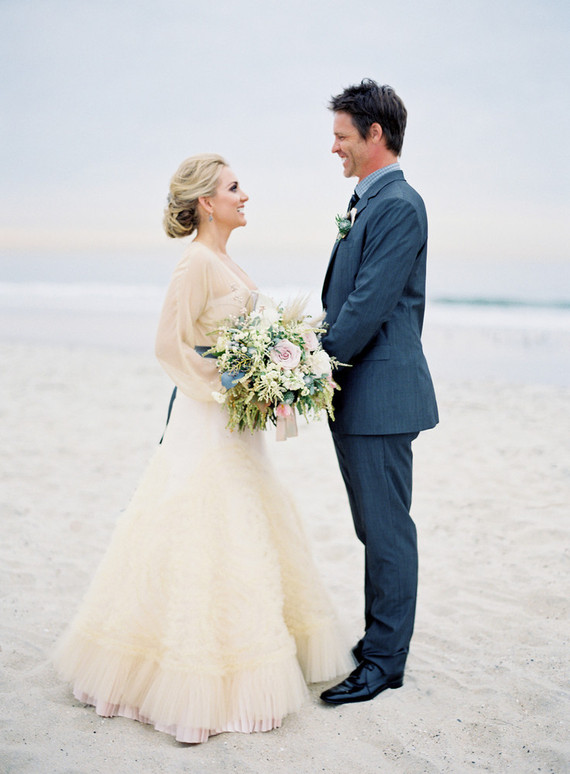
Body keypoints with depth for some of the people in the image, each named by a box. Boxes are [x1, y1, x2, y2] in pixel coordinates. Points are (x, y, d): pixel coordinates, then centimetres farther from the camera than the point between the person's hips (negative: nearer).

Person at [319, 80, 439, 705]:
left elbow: (368, 305, -21)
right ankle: (380, 639, 29)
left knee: (387, 529, 0)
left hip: (381, 394, -10)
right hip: (355, 395, 10)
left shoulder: (399, 206, -14)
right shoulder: (366, 204, 17)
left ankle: (385, 660, 11)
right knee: (374, 528, 17)